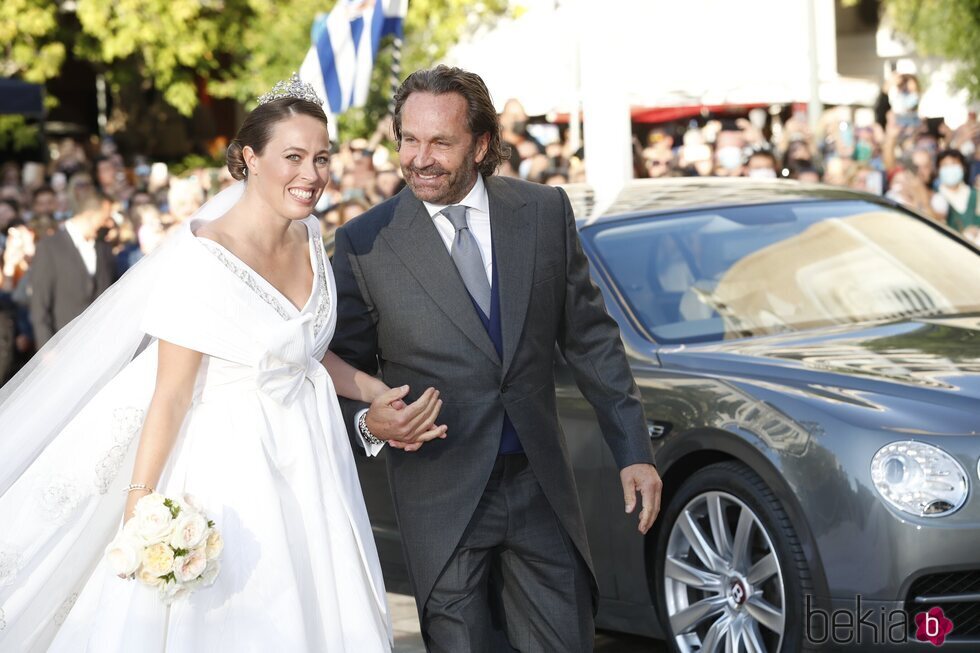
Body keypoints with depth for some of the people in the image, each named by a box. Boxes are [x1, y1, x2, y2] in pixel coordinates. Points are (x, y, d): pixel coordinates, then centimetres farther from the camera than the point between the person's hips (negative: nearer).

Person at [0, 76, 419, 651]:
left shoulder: (310, 238, 2)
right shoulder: (205, 258, -20)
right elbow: (170, 392, -19)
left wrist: (380, 393, 6)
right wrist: (138, 511, -21)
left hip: (309, 461, 7)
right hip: (233, 468, -7)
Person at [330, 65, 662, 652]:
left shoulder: (546, 212, 2)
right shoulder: (365, 242, -5)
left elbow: (592, 340, 8)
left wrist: (634, 449, 6)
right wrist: (369, 422, -18)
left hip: (542, 487, 2)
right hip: (443, 501, -2)